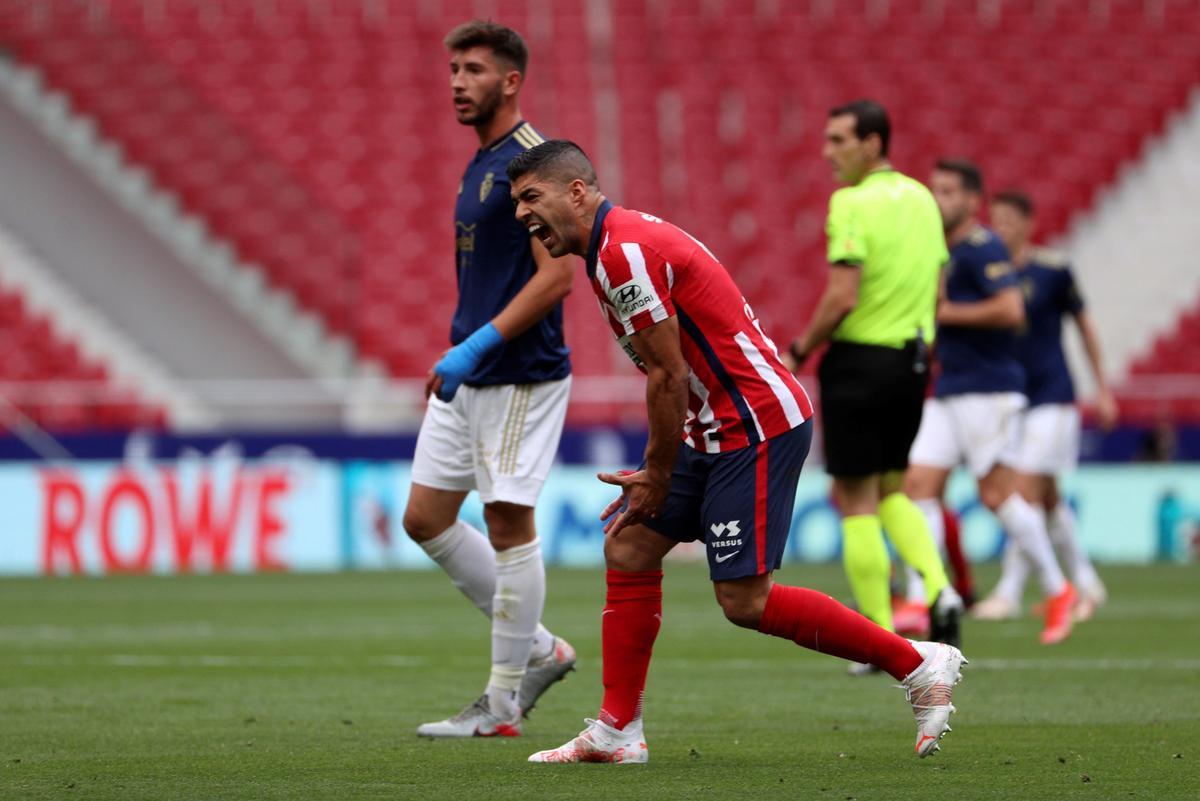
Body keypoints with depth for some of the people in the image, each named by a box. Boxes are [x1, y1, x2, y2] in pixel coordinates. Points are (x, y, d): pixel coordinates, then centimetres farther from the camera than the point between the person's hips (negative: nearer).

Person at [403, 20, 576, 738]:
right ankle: (538, 649, 19)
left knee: (509, 524, -6)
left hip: (520, 377, -10)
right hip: (469, 379, 10)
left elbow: (556, 275, -20)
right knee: (425, 519, 9)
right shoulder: (482, 164, 16)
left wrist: (478, 345, -24)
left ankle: (502, 703, 1)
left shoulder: (531, 161, -14)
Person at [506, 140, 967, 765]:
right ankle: (617, 732, 12)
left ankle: (918, 664, 0)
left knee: (745, 601, -9)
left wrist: (658, 476, -7)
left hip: (757, 425, -11)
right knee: (627, 547, 8)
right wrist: (656, 470, 15)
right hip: (720, 430, 11)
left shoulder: (624, 250, -16)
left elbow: (669, 375, -16)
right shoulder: (619, 245, 16)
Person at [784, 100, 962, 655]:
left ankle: (880, 642, 3)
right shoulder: (921, 199, 9)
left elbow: (842, 298, -21)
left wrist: (799, 351, -8)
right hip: (911, 361, 7)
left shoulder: (852, 204, -15)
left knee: (856, 502, 2)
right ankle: (938, 591, -1)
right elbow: (936, 290, 13)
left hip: (859, 360, -7)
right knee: (892, 492, 21)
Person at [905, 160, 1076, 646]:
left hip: (988, 391, -9)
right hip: (948, 391, 9)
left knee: (997, 494, -6)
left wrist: (947, 313, -17)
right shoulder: (944, 252, 17)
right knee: (919, 485, -3)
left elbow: (1011, 310, -24)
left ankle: (1057, 591, 9)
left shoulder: (983, 249, -12)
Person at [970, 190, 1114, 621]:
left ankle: (1010, 591, -12)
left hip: (1051, 396, -5)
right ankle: (1085, 584, 24)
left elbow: (1084, 324, 3)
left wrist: (1102, 390, 6)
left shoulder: (1052, 269, -6)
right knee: (1048, 499, 10)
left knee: (1027, 489, -14)